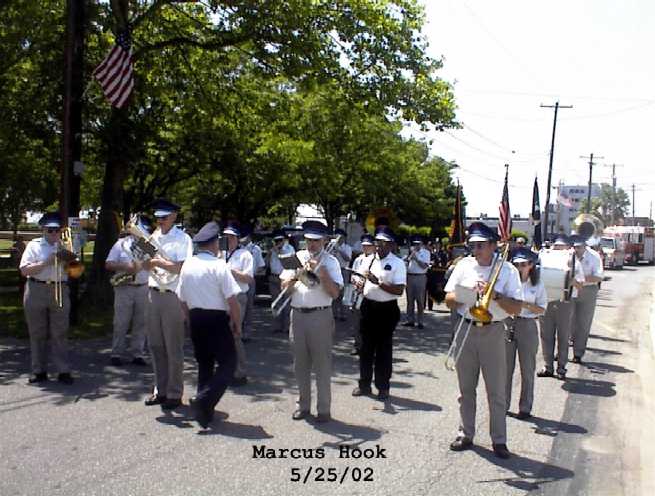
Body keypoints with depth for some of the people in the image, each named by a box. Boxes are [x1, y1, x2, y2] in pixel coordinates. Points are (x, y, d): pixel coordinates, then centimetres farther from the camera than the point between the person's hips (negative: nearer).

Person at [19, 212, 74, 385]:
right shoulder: (34, 245, 6)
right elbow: (24, 270, -4)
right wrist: (46, 262, -13)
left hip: (60, 291, 1)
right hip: (36, 291, -1)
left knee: (60, 333, -1)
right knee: (37, 333, 4)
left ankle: (63, 371, 1)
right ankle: (39, 371, 13)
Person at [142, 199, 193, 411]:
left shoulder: (182, 239, -6)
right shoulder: (154, 237, 13)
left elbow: (182, 267, -16)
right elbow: (146, 266, 14)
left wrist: (158, 261, -15)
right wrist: (149, 261, -7)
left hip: (173, 296, -6)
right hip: (153, 293, 6)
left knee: (173, 348, -1)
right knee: (156, 345, 11)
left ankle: (174, 393, 8)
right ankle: (161, 389, 23)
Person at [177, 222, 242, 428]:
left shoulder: (187, 265, 6)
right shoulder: (219, 265, -13)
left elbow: (182, 299, 12)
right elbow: (232, 299, -16)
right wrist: (237, 325, -5)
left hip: (195, 318, 7)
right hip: (217, 319, -7)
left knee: (204, 363, 17)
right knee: (228, 363, 2)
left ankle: (204, 410, 20)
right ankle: (204, 401, -14)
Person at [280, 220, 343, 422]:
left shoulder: (330, 262, -1)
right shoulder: (297, 257, 9)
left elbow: (334, 292, -10)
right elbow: (284, 286, 8)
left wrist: (321, 271, -17)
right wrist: (298, 275, -10)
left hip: (320, 316, -4)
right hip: (297, 315, 4)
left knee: (322, 364, 1)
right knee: (300, 364, 12)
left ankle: (323, 409, 10)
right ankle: (303, 405, 25)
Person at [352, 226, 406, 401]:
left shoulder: (397, 264, -8)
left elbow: (399, 290, -17)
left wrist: (378, 282, -24)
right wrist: (360, 284, -4)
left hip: (386, 309, -5)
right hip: (368, 306, 5)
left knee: (383, 349, 5)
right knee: (366, 347, 12)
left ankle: (383, 387, 17)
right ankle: (364, 384, 24)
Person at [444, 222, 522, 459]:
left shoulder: (507, 270, -4)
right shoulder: (464, 265, 2)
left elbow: (516, 308, -9)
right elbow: (449, 300, 2)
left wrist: (495, 295, -22)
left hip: (493, 332, -2)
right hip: (466, 330, 3)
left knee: (496, 391, 3)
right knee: (466, 388, 12)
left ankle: (499, 440, 13)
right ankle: (466, 434, 24)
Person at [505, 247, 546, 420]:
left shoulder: (537, 285, 0)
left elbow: (542, 309, -1)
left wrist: (526, 304, -17)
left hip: (527, 327, -1)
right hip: (508, 325, 1)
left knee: (527, 370, 5)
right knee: (506, 368, 7)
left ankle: (525, 407, 16)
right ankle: (503, 404, 19)